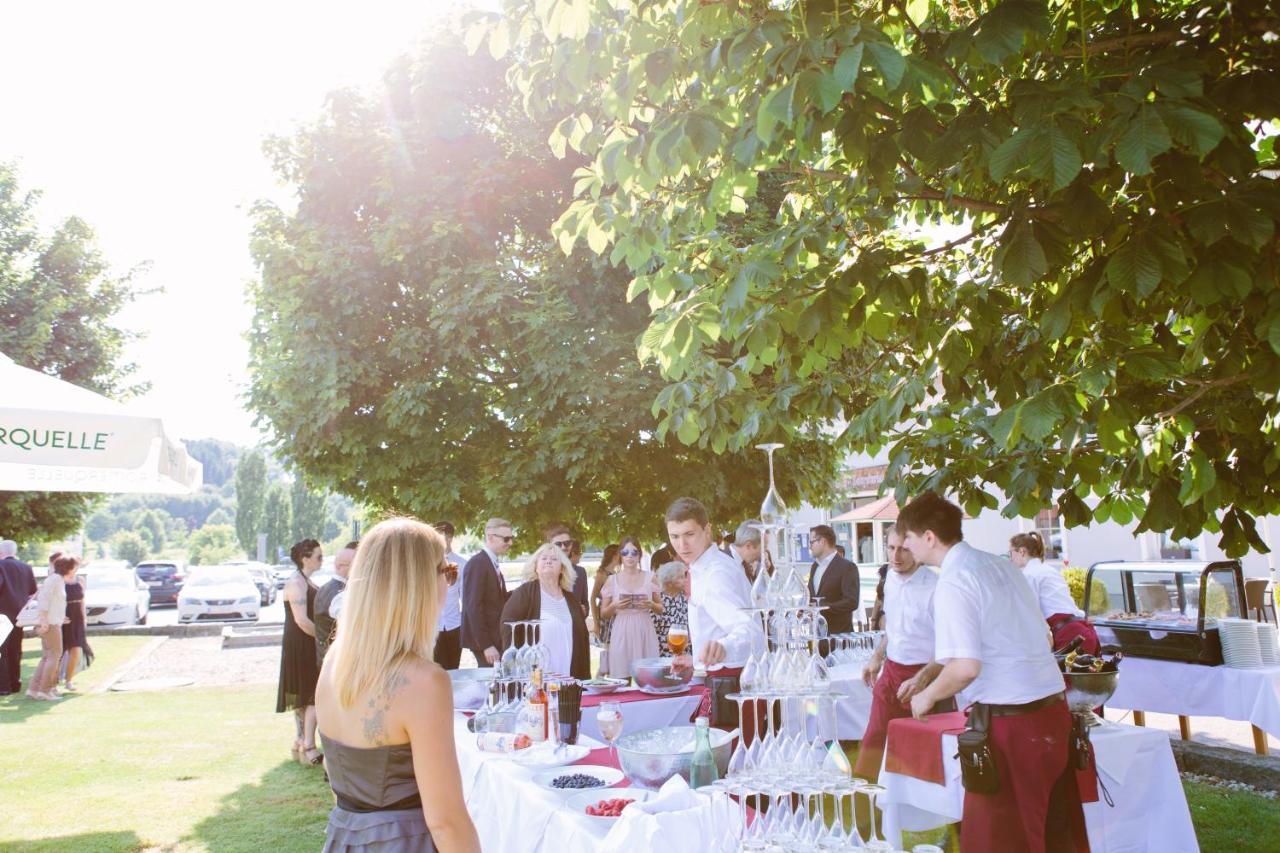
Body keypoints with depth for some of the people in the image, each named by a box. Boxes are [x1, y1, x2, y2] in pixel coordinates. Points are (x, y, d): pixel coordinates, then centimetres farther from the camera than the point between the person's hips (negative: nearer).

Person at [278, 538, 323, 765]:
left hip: (307, 646, 10)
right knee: (313, 697, -8)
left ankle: (301, 744, 21)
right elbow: (301, 620, -23)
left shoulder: (306, 581, 14)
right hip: (300, 647, -10)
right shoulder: (296, 582, -16)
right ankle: (308, 748, -5)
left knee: (305, 697, 14)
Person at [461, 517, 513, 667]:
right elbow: (473, 607, -20)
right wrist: (486, 645, -21)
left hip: (495, 637, 9)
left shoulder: (494, 564, 15)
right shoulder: (477, 564, -15)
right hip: (484, 640, -9)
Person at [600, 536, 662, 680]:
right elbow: (603, 614, 10)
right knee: (622, 679, -5)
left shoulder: (650, 577, 7)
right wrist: (614, 606, -10)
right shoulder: (612, 580, 5)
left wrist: (651, 605, -7)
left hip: (645, 632, 1)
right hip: (622, 634, -1)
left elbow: (661, 609, 14)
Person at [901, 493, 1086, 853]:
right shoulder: (1001, 565, 10)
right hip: (1054, 709, 8)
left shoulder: (954, 582, -15)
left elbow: (965, 668, -23)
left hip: (1008, 723, -8)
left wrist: (928, 696, -3)